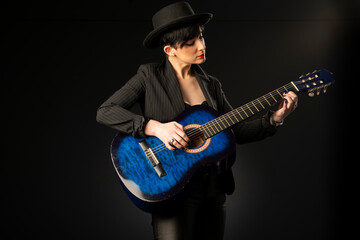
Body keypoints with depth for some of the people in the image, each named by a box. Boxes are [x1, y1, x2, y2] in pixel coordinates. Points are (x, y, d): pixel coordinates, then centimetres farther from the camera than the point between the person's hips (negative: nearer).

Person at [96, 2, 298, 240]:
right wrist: (155, 127, -22)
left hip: (214, 190, 5)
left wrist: (274, 119, -5)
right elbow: (105, 112, -12)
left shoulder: (211, 84, 11)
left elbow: (238, 131, 10)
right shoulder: (150, 76, -4)